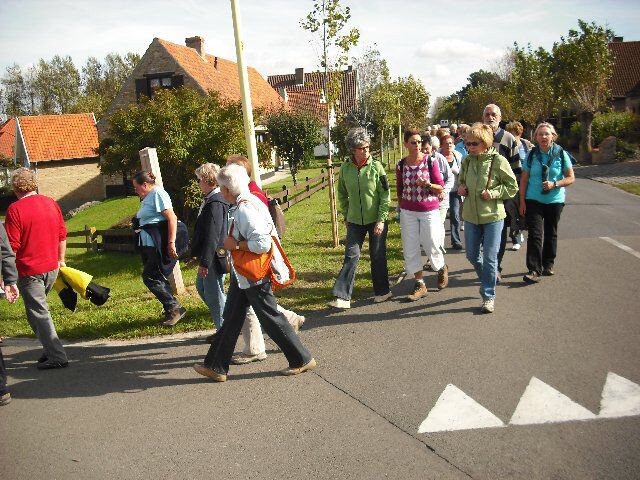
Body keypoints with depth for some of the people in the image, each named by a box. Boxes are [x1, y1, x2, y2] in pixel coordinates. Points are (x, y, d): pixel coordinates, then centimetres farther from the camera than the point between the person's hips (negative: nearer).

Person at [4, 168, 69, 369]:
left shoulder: (15, 209, -13)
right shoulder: (51, 203, 4)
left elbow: (12, 245, -14)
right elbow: (62, 235, 10)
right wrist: (61, 260, 21)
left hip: (29, 271, -6)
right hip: (52, 267, 6)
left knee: (38, 313, 1)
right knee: (39, 307, 22)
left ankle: (57, 356, 0)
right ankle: (50, 349, 23)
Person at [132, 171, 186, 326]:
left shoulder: (157, 193, -9)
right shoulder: (147, 198, 21)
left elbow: (172, 218, -19)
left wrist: (171, 242, -24)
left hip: (161, 245, -10)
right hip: (150, 244, 10)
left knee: (150, 276, -10)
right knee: (159, 278, 10)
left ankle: (175, 308, -4)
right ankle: (172, 311, 17)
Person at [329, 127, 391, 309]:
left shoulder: (376, 167, -10)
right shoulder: (345, 168, -3)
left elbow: (385, 195, -9)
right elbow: (342, 194, 12)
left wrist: (381, 219, -13)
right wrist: (346, 215, 7)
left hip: (376, 220, -2)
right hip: (355, 221, 2)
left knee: (378, 256, 9)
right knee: (351, 256, -1)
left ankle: (382, 291, 27)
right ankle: (343, 296, 1)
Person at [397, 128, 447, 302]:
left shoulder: (430, 162, -8)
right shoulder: (401, 165, 0)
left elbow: (440, 188, -6)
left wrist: (427, 184, -23)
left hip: (429, 210, -3)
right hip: (408, 212, 3)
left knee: (431, 246, 6)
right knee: (410, 249, 3)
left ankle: (442, 268, 39)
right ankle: (420, 284, 17)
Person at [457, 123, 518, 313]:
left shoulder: (498, 161, -12)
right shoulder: (467, 161, 2)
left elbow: (513, 187, -4)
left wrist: (493, 193, -18)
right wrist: (461, 188, 0)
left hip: (492, 216, -5)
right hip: (470, 216, 5)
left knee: (489, 258, 1)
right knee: (472, 255, 15)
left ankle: (488, 295, 15)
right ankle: (487, 280, 43)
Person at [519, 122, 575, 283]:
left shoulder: (561, 154, -2)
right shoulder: (532, 155, 0)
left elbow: (571, 178, 0)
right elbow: (524, 180, 3)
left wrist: (555, 184, -17)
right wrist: (522, 202, -2)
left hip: (555, 200, 1)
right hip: (533, 200, -1)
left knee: (551, 233, 13)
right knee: (535, 234, -9)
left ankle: (548, 264, 31)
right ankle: (534, 270, -10)